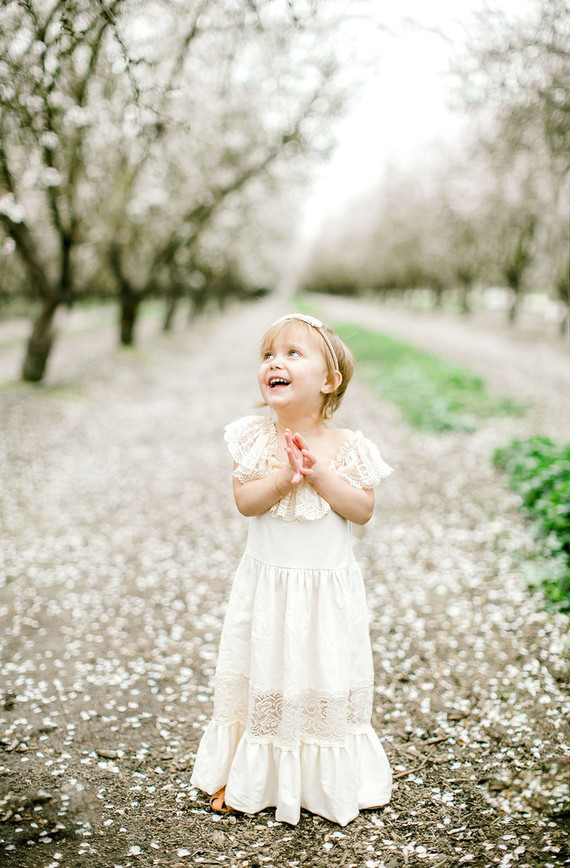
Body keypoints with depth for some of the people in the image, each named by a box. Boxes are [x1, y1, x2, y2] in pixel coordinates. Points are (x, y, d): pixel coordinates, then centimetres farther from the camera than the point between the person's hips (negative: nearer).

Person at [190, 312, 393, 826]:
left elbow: (363, 510, -10)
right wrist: (283, 477, -27)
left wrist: (320, 474, -21)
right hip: (268, 582, 0)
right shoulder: (255, 438, -6)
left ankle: (327, 778, 29)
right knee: (260, 676, 11)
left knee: (327, 681, 10)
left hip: (329, 587, 0)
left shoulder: (347, 447, -7)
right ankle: (241, 774, 29)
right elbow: (244, 501, -11)